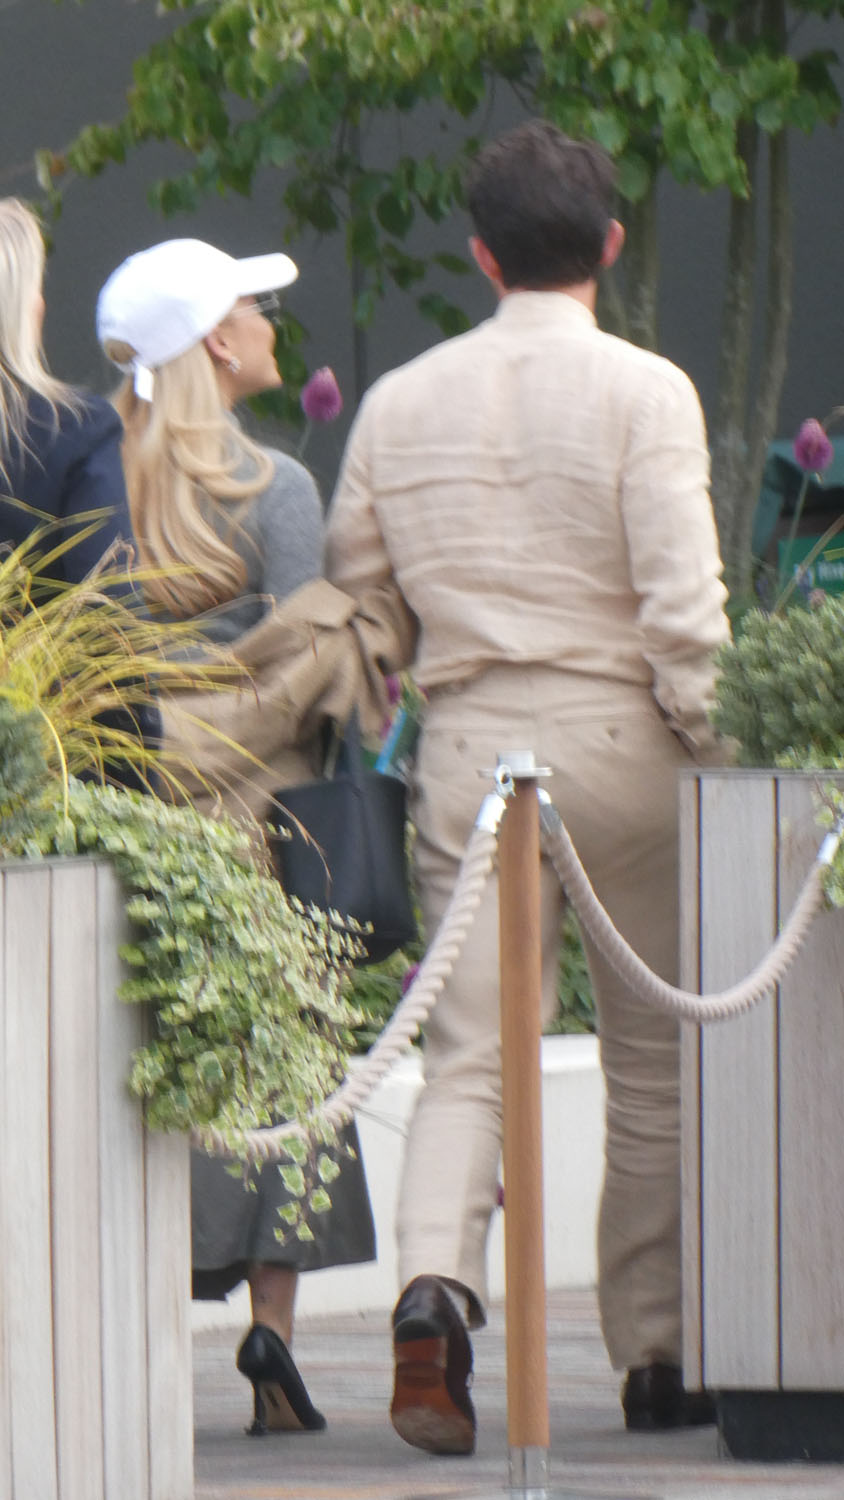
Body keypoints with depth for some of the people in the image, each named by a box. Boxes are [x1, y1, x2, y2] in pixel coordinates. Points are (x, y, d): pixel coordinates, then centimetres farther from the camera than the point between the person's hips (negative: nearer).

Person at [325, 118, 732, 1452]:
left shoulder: (398, 403, 7)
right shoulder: (644, 393, -7)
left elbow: (348, 587, 11)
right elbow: (682, 604, -14)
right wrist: (711, 745, -5)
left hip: (466, 744, 3)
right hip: (619, 740, -3)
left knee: (468, 1053, 1)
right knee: (656, 1065, 9)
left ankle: (435, 1283, -25)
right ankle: (658, 1356, 13)